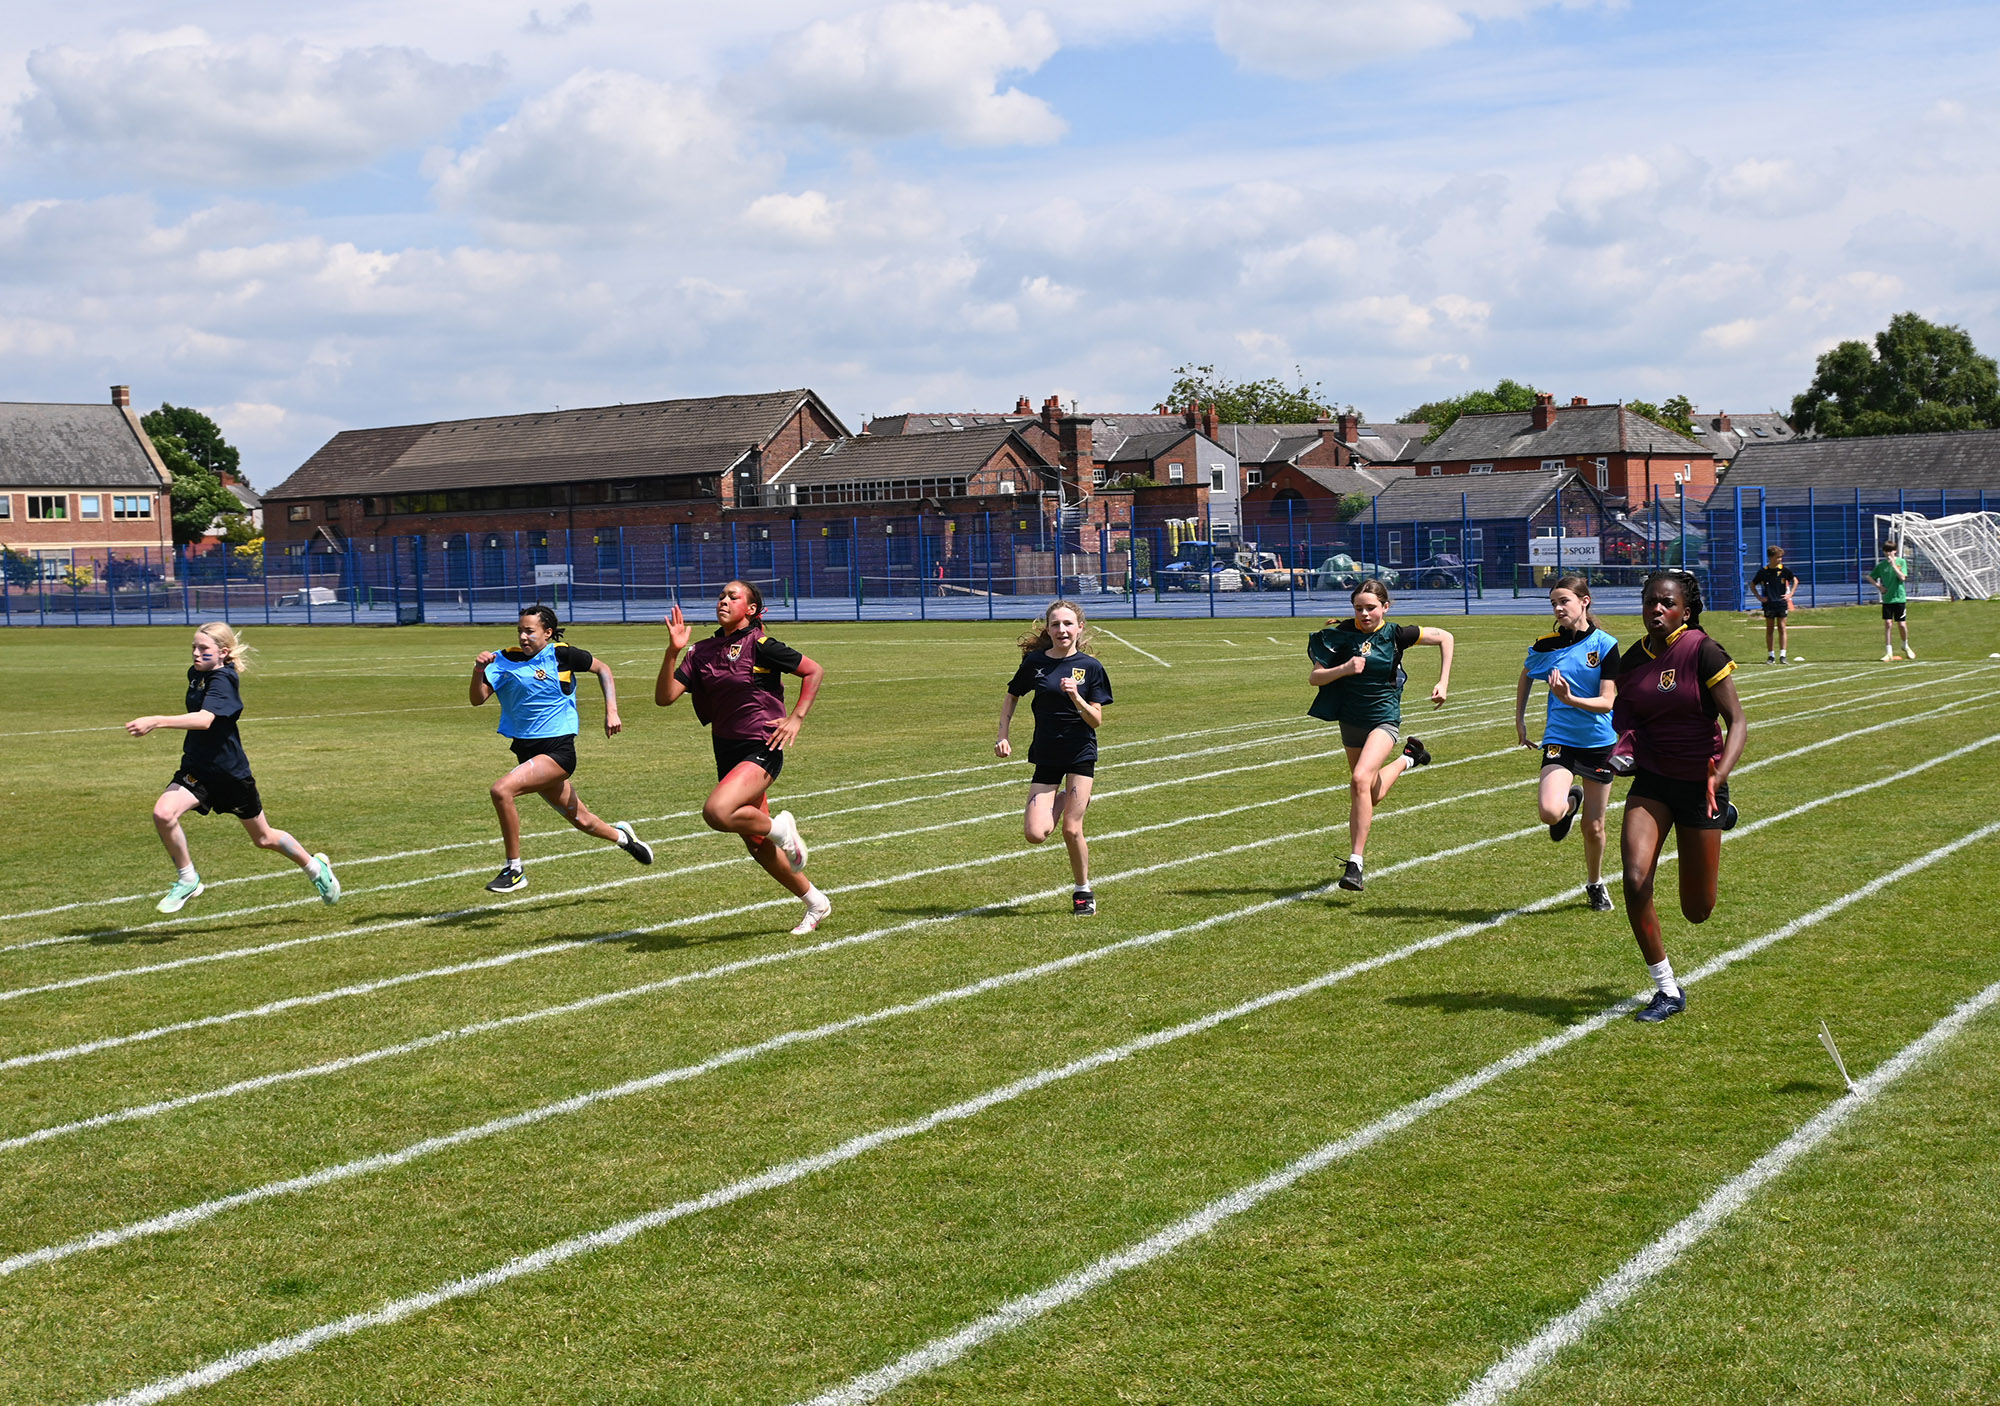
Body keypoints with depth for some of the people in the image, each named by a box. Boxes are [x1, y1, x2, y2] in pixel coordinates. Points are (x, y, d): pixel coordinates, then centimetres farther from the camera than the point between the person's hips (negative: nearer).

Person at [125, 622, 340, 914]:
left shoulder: (223, 680, -22)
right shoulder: (196, 674, 2)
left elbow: (205, 720, -42)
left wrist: (155, 721, -50)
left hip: (231, 773, -6)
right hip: (196, 769, 6)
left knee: (264, 839, 12)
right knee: (163, 813, -23)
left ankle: (315, 867, 39)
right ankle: (187, 880, -4)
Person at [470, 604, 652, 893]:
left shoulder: (562, 654, -7)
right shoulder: (506, 660, 2)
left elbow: (603, 669, 6)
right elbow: (478, 699, -4)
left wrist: (611, 712, -1)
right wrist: (478, 671, -23)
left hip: (558, 750, -5)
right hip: (526, 750, 5)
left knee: (501, 790, -26)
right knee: (581, 821, 17)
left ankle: (514, 869, -13)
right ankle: (622, 836, 50)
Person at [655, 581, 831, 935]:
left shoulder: (759, 645, -10)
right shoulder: (702, 652, 6)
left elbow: (814, 671, -2)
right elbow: (664, 697, -2)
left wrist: (796, 718, -9)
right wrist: (673, 651, -13)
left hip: (761, 750, -7)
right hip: (727, 752, 7)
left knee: (716, 812, -30)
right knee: (756, 844, 13)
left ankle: (779, 827, -1)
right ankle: (816, 902, 31)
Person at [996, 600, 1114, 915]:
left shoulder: (1090, 667, -5)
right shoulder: (1035, 662, -1)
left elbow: (1096, 721, -7)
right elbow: (1011, 698, 13)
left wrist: (1076, 697, -24)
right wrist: (1003, 736, 2)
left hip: (1080, 754, -2)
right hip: (1046, 756, 2)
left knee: (1071, 830, -7)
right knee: (1035, 834, -10)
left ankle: (1084, 891, 16)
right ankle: (1066, 801, 23)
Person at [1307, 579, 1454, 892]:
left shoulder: (1395, 634, -11)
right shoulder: (1341, 635, -8)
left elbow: (1445, 637, 1)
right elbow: (1314, 677, -9)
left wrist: (1443, 684, -4)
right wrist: (1343, 669, -27)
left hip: (1384, 718, -4)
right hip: (1350, 720, 4)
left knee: (1360, 779, -27)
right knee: (1371, 795, 19)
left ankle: (1355, 864, -23)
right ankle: (1408, 757, 52)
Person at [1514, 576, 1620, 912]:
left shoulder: (1605, 644, -8)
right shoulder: (1547, 645, -2)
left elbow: (1607, 702, -13)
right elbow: (1526, 676, 20)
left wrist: (1569, 699, -29)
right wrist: (1519, 719, 16)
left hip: (1599, 742, -1)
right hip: (1559, 739, 1)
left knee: (1594, 827, 7)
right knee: (1550, 812, -23)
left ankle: (1595, 883, 35)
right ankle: (1570, 801, 15)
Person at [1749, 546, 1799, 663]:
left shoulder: (1784, 570, -1)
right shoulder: (1763, 572, -2)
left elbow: (1795, 580, 15)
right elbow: (1752, 585, 10)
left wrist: (1790, 594, 4)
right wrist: (1759, 597, 1)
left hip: (1781, 604, 0)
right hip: (1768, 604, 0)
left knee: (1782, 628, -3)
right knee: (1769, 629, 4)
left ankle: (1782, 655, -3)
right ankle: (1771, 656, 10)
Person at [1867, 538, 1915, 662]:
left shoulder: (1901, 562, -2)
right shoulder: (1881, 565, 3)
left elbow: (1902, 577, -15)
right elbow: (1869, 577, 13)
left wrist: (1893, 565, -19)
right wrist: (1878, 586, -1)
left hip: (1899, 598, -2)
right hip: (1887, 599, 2)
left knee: (1902, 624, 1)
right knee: (1888, 624, -4)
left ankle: (1906, 646, 29)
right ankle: (1889, 652, 0)